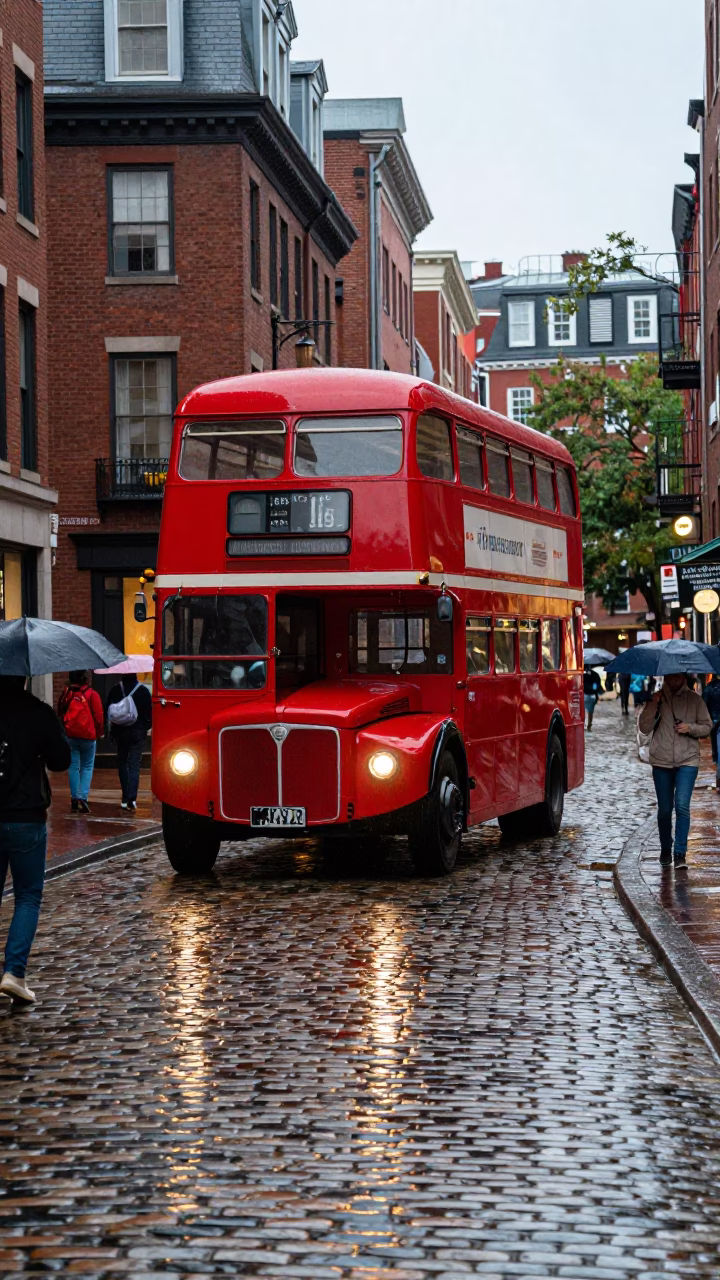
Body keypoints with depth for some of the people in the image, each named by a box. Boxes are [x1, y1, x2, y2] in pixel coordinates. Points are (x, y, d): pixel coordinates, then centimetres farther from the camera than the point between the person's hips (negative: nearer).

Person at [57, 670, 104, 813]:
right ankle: (83, 796, -9)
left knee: (73, 766, 9)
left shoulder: (66, 693, 1)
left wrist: (62, 731, 21)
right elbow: (98, 716, -6)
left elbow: (60, 713, 10)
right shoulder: (92, 694, -9)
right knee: (87, 767, 6)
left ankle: (74, 798, 6)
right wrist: (99, 733, 7)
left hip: (70, 735, 2)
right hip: (88, 735, -2)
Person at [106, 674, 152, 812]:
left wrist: (110, 731, 11)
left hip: (119, 732, 1)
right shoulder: (144, 691, -6)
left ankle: (125, 798, 12)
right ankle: (132, 799, -16)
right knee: (134, 765, -2)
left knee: (122, 763, 15)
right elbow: (149, 712, -2)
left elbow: (109, 712, 2)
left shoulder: (115, 690, -2)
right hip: (138, 733, -1)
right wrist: (147, 727, 14)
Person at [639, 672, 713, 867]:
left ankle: (680, 853, -12)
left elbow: (707, 727, 8)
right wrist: (653, 705, -14)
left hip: (687, 761, -2)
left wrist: (690, 728, -11)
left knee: (682, 805, -15)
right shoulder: (657, 699, 5)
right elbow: (644, 727, -1)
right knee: (664, 809, 8)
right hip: (661, 762, 2)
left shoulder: (694, 699, 3)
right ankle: (665, 850, 25)